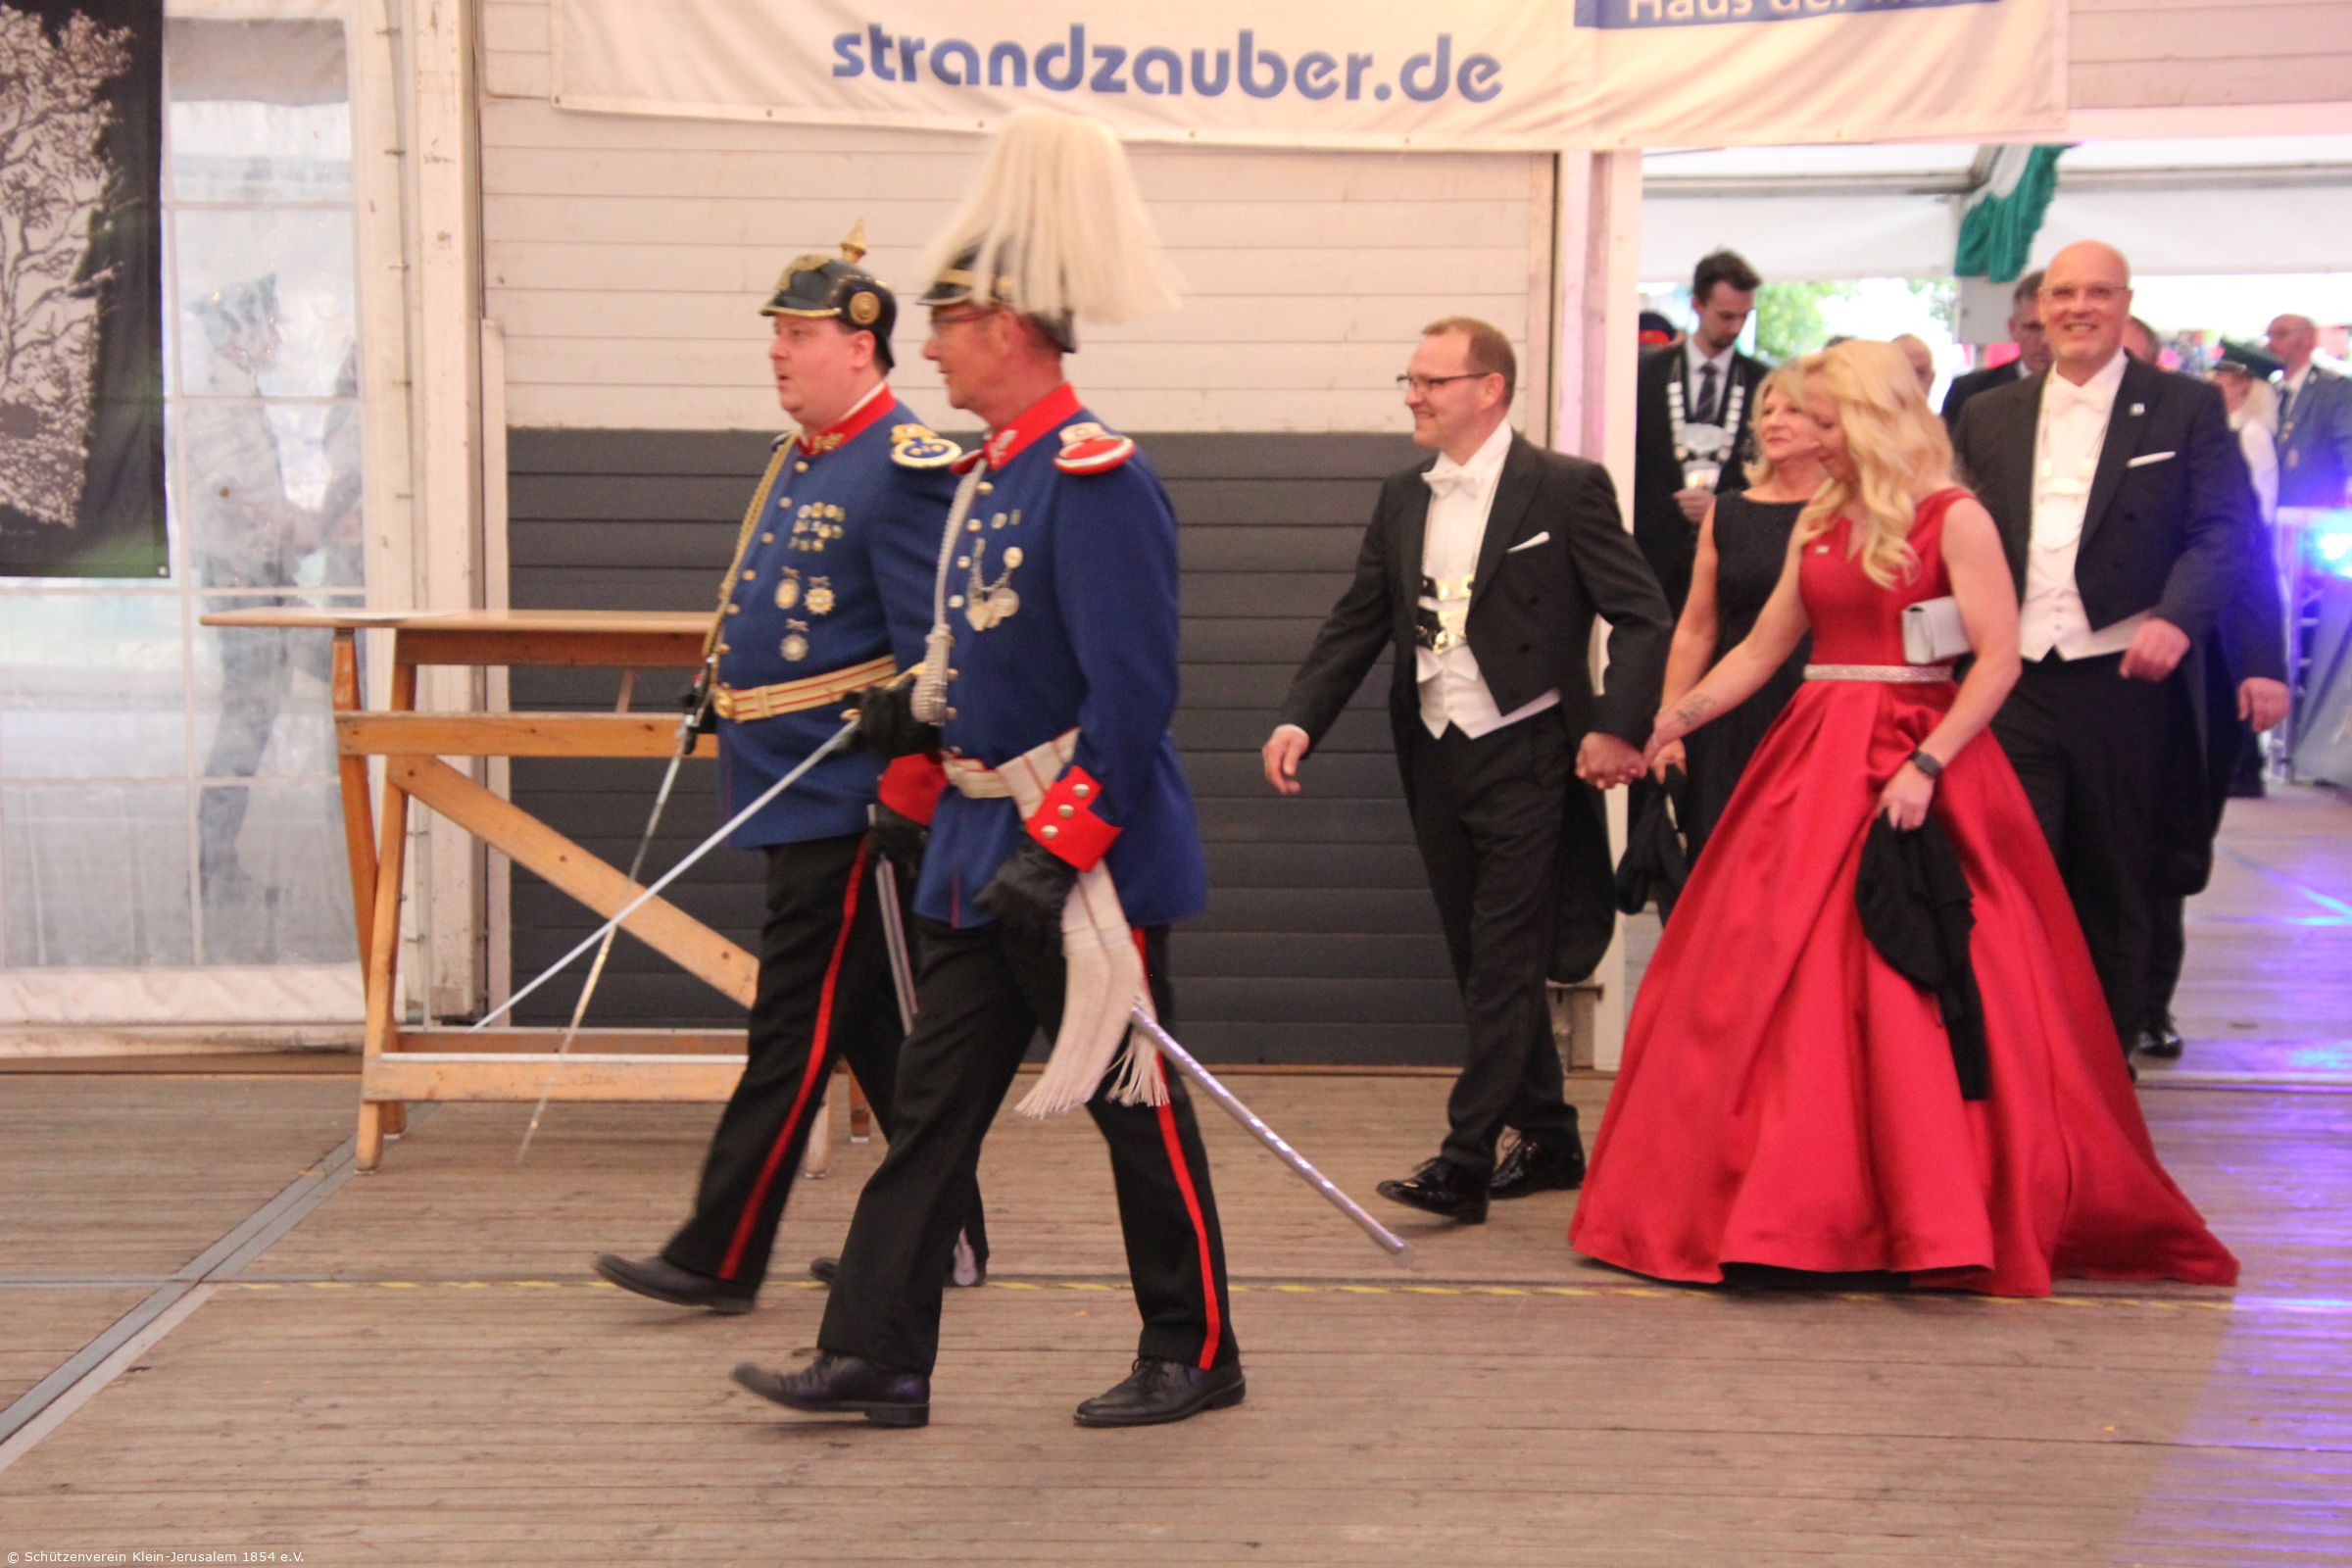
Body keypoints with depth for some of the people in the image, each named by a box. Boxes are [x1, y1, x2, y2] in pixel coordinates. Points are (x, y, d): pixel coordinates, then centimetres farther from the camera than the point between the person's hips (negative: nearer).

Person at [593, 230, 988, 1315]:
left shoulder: (903, 471, -14)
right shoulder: (799, 461, 15)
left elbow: (936, 660, -18)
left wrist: (904, 806, -20)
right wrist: (724, 699, 23)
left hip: (848, 803, -10)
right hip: (795, 792, 10)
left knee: (795, 1027, -4)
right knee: (879, 1030, 14)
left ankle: (718, 1259, 0)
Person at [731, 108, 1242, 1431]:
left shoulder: (1096, 477, -18)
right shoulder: (994, 471, 12)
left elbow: (1134, 688, -23)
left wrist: (1059, 849, -25)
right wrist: (928, 713, 11)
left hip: (1090, 846, -9)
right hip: (988, 848, 9)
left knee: (1135, 1102, 3)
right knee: (935, 1097, 8)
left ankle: (1196, 1357, 17)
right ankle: (877, 1359, 12)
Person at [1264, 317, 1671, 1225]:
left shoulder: (1566, 490, -7)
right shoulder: (1402, 500, 11)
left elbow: (1642, 617, -7)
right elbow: (1357, 624, 10)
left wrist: (1616, 726, -19)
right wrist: (1299, 720, -3)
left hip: (1525, 758, -6)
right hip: (1436, 758, 7)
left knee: (1504, 963, -7)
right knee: (1483, 965, 12)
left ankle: (1464, 1163, -7)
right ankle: (1549, 1143, 25)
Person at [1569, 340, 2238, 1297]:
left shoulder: (1952, 520, -5)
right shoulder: (1817, 526, 14)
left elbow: (1999, 658, -12)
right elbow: (1761, 650, 17)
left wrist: (1925, 767, -19)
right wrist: (1674, 719, 9)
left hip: (1914, 761, -6)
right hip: (1814, 763, 7)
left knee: (1913, 991, -7)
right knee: (1773, 984, 4)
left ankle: (1934, 1215, 2)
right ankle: (1788, 1203, 12)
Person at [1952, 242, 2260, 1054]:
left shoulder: (2186, 409, 3)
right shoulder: (1988, 417, 12)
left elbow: (2227, 529, -5)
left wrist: (2177, 616, -22)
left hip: (2124, 679, -1)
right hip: (2014, 681, 2)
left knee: (2114, 883, 9)